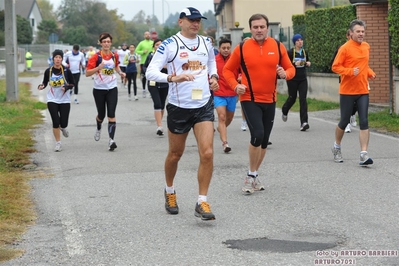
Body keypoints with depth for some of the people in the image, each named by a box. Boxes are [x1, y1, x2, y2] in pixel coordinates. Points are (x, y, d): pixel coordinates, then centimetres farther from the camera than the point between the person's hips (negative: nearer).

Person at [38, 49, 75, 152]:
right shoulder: (48, 71, -6)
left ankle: (62, 128, 39)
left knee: (63, 123, -1)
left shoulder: (66, 71, -8)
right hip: (52, 100, 0)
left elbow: (72, 84, 1)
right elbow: (45, 83, 7)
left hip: (64, 100, 0)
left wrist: (66, 87, -19)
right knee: (55, 122, -6)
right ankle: (58, 143, 10)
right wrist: (41, 86, -16)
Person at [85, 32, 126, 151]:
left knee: (111, 114, -11)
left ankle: (111, 140, -16)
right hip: (99, 89, -1)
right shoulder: (96, 57, -10)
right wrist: (98, 68, -29)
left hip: (112, 89, 1)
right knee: (101, 114, 11)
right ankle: (98, 129, 46)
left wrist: (120, 73, 4)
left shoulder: (115, 56, 1)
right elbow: (87, 73, -13)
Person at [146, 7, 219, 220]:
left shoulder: (206, 43, 6)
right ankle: (170, 191, 40)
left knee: (207, 153, -11)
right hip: (178, 107, -3)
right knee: (175, 153, 13)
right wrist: (174, 78, -31)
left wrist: (213, 77, 7)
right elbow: (150, 72, -16)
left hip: (204, 105, 3)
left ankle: (202, 202, -3)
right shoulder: (169, 45, -10)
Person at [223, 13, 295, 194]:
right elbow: (228, 70, 3)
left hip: (270, 101, 4)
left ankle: (254, 175, 28)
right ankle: (251, 175, -1)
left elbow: (291, 69, 7)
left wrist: (285, 74, -16)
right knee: (257, 135, -20)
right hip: (249, 99, -4)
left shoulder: (278, 47, 0)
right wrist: (235, 85, -14)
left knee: (264, 140, 11)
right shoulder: (242, 48, -5)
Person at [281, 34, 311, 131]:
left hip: (303, 79, 3)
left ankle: (304, 122, -15)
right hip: (292, 79, -3)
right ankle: (284, 111, 45)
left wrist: (308, 63, 1)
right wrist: (295, 64, -23)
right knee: (292, 98, 9)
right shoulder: (290, 53, -7)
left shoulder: (305, 52, 7)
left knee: (303, 99, -9)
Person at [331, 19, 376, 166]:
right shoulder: (345, 48, -10)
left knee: (364, 122, -6)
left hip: (363, 91, 4)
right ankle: (337, 147, 32)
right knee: (344, 121, 7)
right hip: (347, 91, -4)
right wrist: (350, 71, -24)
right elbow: (335, 66, -11)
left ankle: (364, 154, -7)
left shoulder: (366, 47, 9)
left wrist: (370, 72, 5)